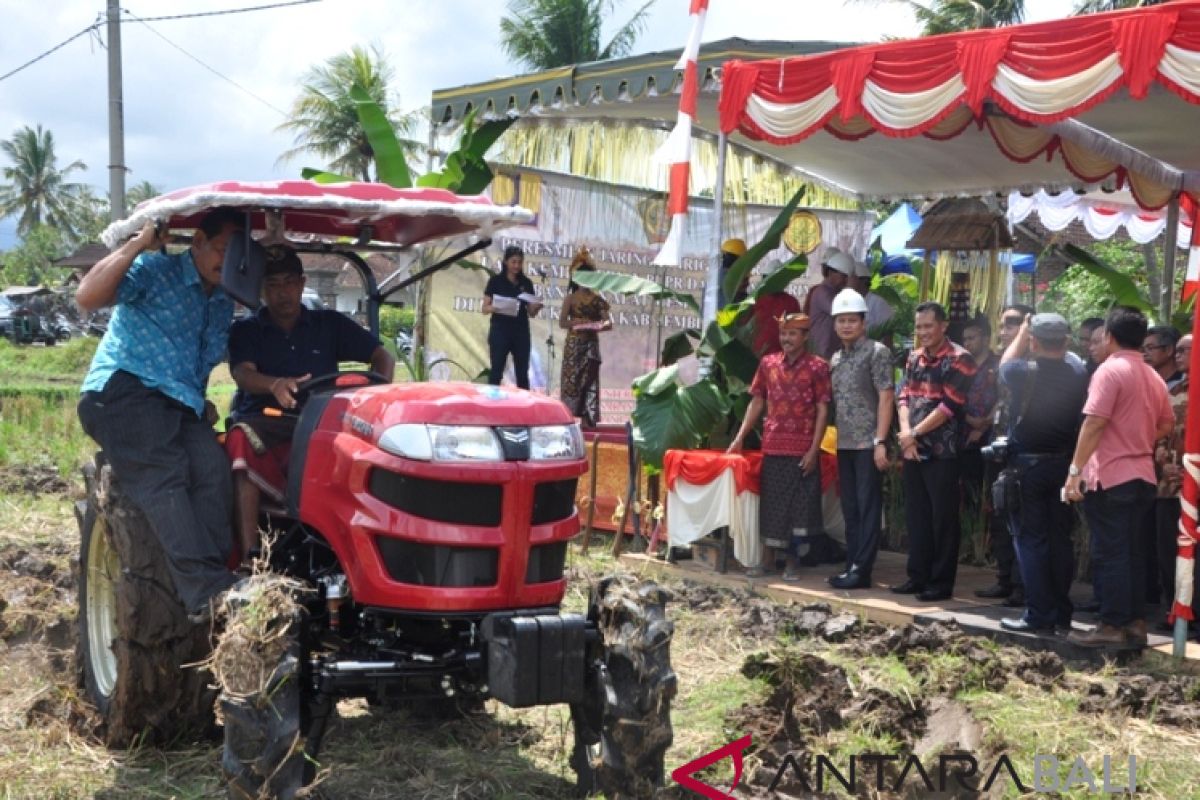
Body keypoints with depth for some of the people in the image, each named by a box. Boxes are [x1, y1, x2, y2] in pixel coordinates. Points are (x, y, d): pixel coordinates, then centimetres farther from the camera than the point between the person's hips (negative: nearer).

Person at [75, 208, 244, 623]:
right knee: (163, 474, -28)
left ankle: (208, 580, -32)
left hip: (180, 403, 6)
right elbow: (87, 296, -16)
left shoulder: (223, 303, 20)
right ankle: (208, 593, -41)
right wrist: (139, 244, -19)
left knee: (212, 468, -24)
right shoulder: (155, 270, -1)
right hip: (122, 388, -6)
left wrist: (198, 402, 13)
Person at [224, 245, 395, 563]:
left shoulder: (329, 324, 18)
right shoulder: (245, 330, 15)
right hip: (264, 421, -1)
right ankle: (248, 556, -43)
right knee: (242, 441, -38)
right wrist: (275, 384, -30)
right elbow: (242, 374, -5)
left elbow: (382, 356, 12)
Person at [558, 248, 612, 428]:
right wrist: (579, 321, -22)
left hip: (591, 345, 2)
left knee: (589, 380, 0)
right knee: (572, 379, -1)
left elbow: (608, 323, -3)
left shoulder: (597, 300, 5)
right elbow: (562, 322, -9)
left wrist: (599, 326, -24)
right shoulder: (570, 298, -1)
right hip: (574, 344, -2)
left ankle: (587, 418, 1)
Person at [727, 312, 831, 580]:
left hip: (803, 450, -3)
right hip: (772, 447, 3)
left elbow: (823, 410, -5)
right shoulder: (768, 363, 7)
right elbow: (757, 402, 13)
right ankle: (769, 559, 20)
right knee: (771, 504, 9)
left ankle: (792, 562, 11)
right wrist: (740, 437, 6)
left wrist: (814, 450, -11)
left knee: (800, 505, 2)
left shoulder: (817, 367, -4)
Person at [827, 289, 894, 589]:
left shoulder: (877, 352, -5)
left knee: (868, 508, -4)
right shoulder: (836, 359, 15)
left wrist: (880, 441, -16)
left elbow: (886, 397, -11)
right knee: (850, 509, 11)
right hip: (845, 444, 7)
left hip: (868, 443, -7)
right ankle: (851, 565, 17)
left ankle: (862, 570, -3)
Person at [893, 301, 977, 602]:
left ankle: (941, 582, 5)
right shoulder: (914, 358, 14)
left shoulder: (959, 359, -8)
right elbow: (904, 396, 10)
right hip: (913, 450, 7)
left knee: (943, 519, -1)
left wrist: (915, 433, -11)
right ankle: (917, 576, 21)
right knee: (915, 515, 12)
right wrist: (905, 431, -7)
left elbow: (950, 405, -14)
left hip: (942, 452, -7)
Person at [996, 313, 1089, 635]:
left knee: (1031, 540, 1)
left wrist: (1022, 334, 19)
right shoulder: (1078, 372, -6)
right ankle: (1062, 613, 16)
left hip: (1028, 464, -4)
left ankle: (1039, 615, 1)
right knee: (1061, 539, 11)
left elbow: (1005, 362, 8)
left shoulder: (1023, 372, -16)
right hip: (1064, 463, 4)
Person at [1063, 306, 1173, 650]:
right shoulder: (1154, 378, 11)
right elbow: (1166, 425, 19)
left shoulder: (1110, 370, -13)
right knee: (1133, 552, 12)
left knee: (1110, 554, -3)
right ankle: (1136, 624, 15)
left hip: (1109, 476, -7)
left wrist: (1075, 470, -20)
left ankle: (1112, 627, -1)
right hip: (1143, 475, 8)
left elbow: (1094, 423, -19)